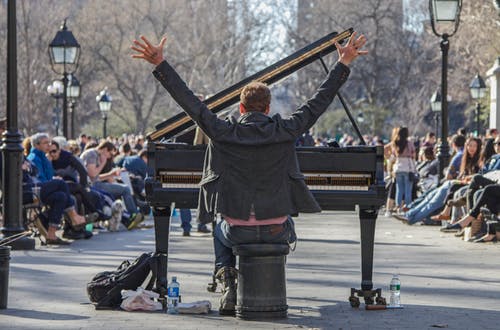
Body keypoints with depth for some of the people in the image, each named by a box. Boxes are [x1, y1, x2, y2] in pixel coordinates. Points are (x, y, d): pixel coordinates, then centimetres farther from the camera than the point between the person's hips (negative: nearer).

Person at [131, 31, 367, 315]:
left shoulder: (224, 132, -9)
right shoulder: (284, 131, -8)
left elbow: (188, 100, -7)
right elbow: (319, 102, -2)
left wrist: (160, 64, -1)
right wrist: (343, 65, 6)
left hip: (237, 230, 0)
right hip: (276, 231, 0)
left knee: (221, 233, 36)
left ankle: (229, 287, 13)